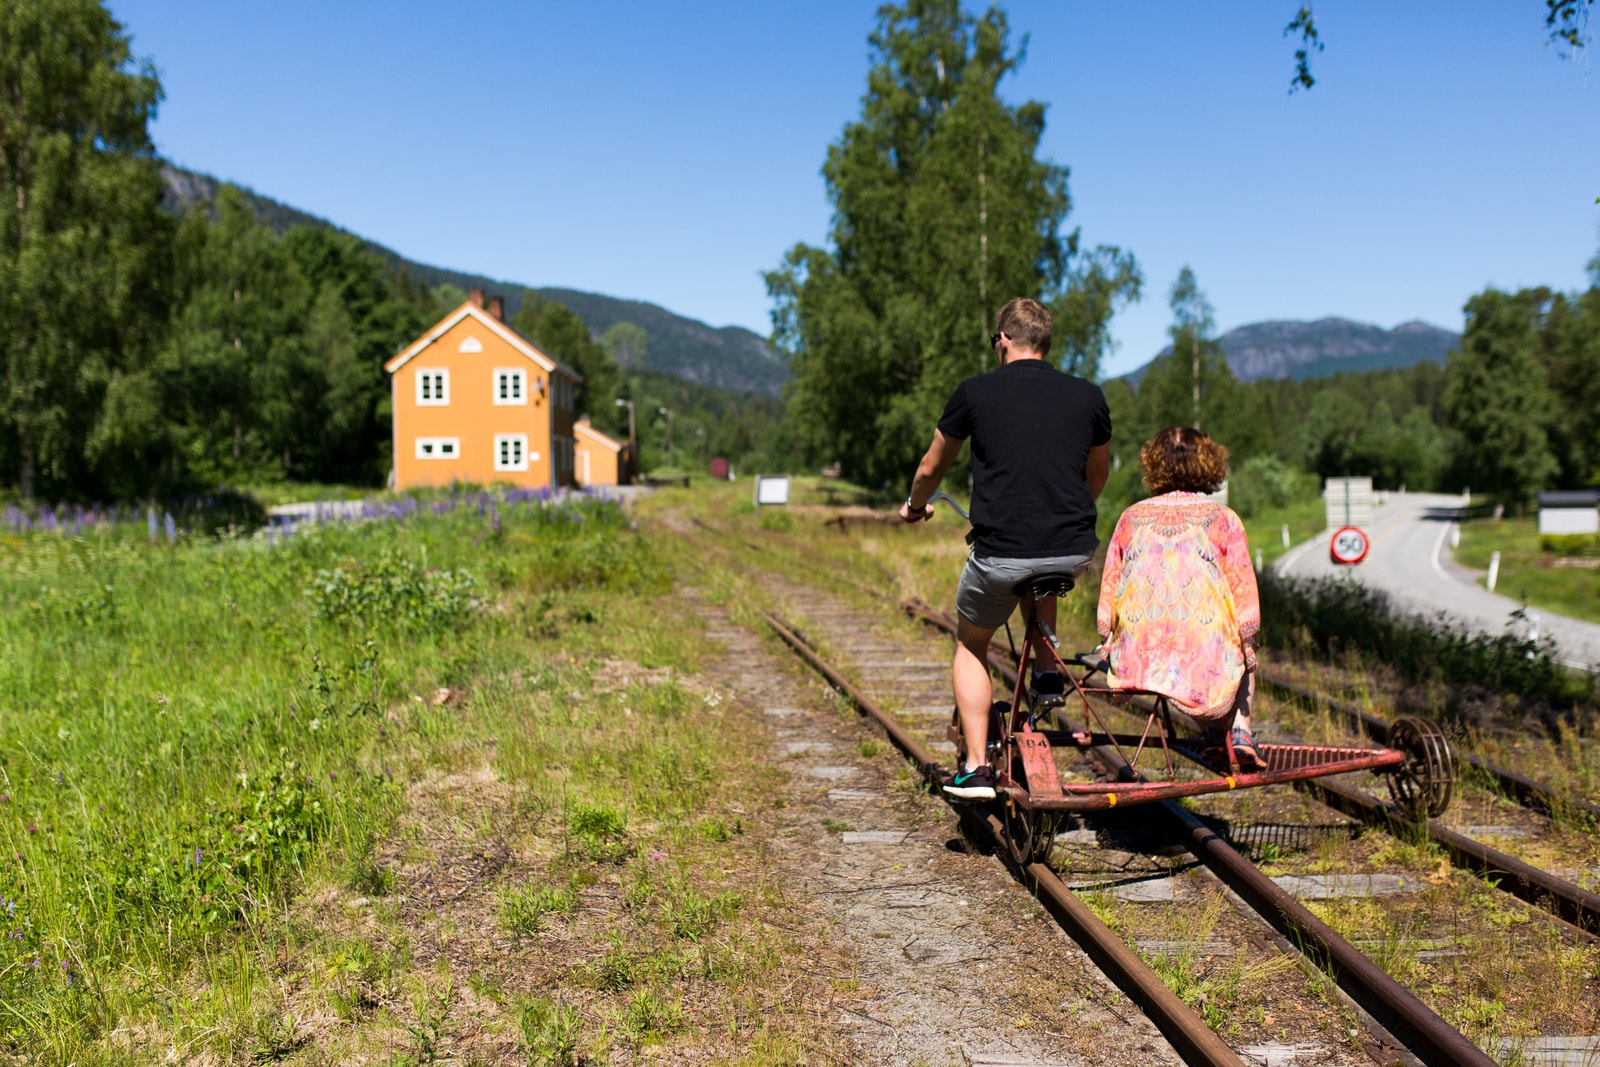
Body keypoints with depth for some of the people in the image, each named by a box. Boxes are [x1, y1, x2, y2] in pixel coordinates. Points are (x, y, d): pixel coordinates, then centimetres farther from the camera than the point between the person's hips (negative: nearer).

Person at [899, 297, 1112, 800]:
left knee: (970, 645, 23)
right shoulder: (1088, 395, 8)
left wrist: (914, 507, 36)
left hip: (1000, 555, -3)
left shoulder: (975, 392, 1)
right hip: (1074, 553, 3)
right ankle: (1046, 674, 26)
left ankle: (975, 768, 16)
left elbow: (932, 467, 15)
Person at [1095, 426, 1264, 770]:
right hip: (1206, 657, -3)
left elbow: (1110, 580, 11)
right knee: (1244, 658, 32)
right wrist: (1247, 643, 9)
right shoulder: (1223, 518, 2)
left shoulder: (1132, 516, 9)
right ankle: (1240, 731, 18)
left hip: (1139, 653, 3)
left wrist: (1106, 636, 19)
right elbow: (1242, 585, 0)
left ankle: (1214, 733, 26)